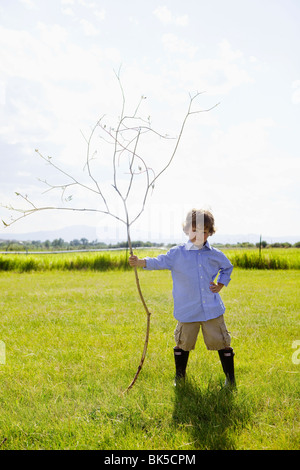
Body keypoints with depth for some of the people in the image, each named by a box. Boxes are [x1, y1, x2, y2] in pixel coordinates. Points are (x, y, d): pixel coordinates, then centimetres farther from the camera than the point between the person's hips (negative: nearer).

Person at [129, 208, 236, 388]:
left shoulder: (215, 255, 5)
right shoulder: (178, 253, -3)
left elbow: (228, 268, 23)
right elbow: (159, 262, -15)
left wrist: (220, 285, 9)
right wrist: (139, 262, -32)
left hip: (212, 309, 1)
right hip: (187, 311, -1)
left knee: (221, 342, 5)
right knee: (183, 343, 11)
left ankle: (230, 378, 23)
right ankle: (180, 376, 33)